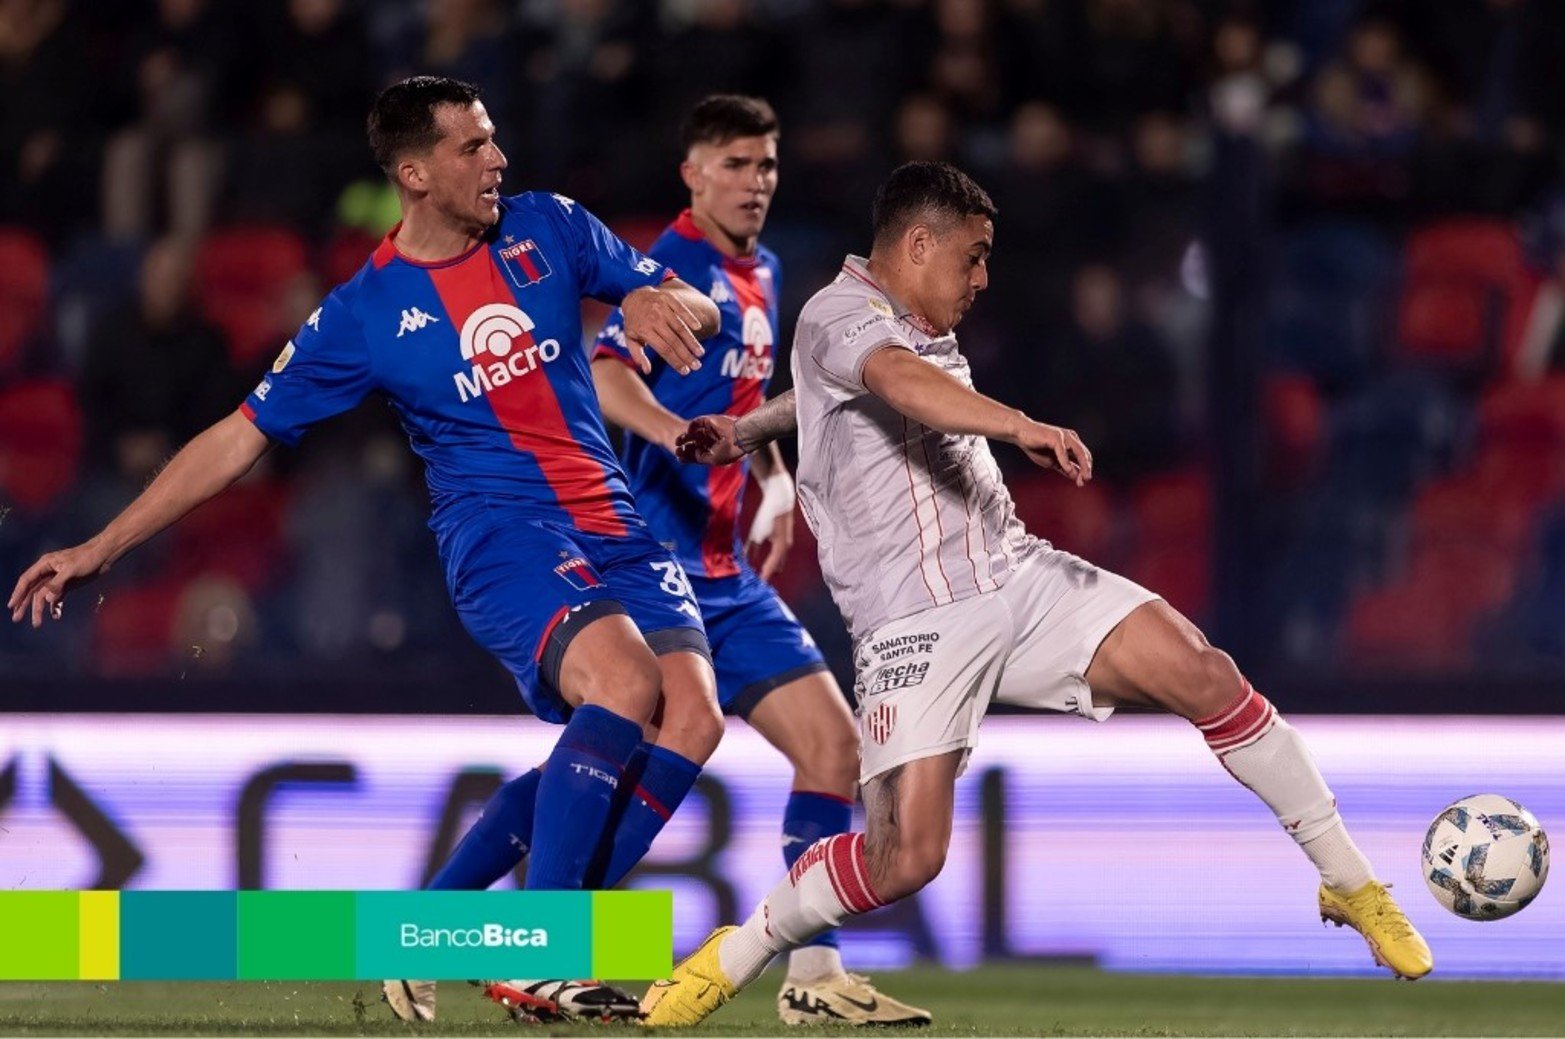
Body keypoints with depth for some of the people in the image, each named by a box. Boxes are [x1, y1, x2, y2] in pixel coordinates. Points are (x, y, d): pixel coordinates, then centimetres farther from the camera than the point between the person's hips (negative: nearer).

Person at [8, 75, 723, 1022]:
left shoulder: (549, 228, 10)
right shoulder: (364, 313, 0)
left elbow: (696, 308, 19)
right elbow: (245, 435, 6)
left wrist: (658, 303, -7)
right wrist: (103, 547, 5)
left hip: (616, 529, 5)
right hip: (502, 539, -5)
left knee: (693, 716, -19)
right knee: (626, 685, -31)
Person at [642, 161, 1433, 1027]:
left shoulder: (923, 333, 19)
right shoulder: (837, 316, -9)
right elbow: (898, 381, -33)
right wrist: (1023, 427, -47)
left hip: (1020, 578, 7)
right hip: (915, 623, -7)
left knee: (1203, 675, -12)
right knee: (906, 856, -18)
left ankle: (1351, 884, 0)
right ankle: (734, 957, 7)